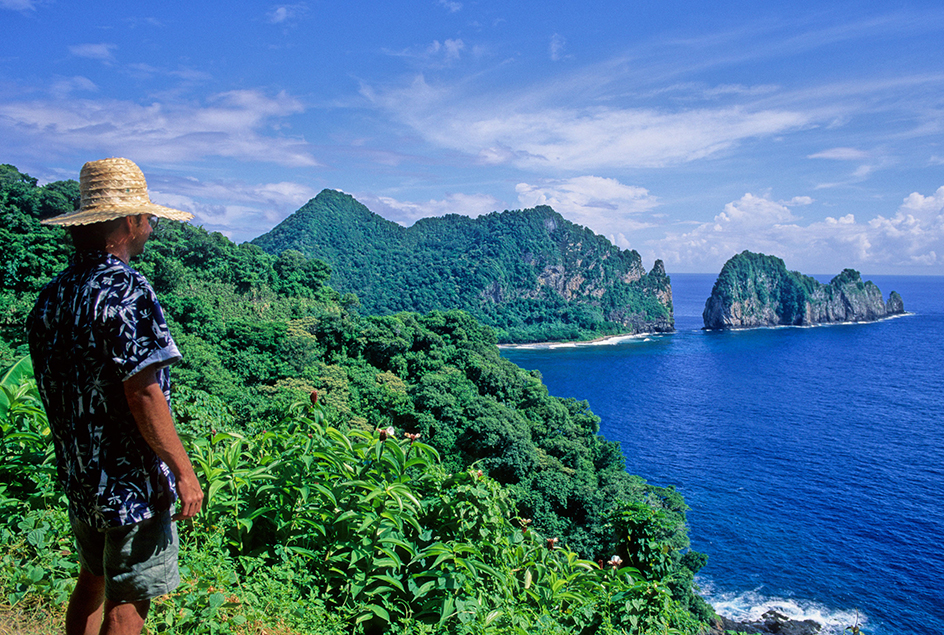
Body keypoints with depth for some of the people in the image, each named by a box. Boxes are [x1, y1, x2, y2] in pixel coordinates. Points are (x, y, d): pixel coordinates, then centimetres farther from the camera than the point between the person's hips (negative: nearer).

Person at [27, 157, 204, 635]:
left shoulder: (51, 295, 4)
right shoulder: (126, 290, -20)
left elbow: (55, 389, 11)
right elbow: (143, 393, -24)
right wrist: (184, 471, -18)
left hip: (77, 475, 8)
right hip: (131, 481, -8)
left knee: (92, 580, 24)